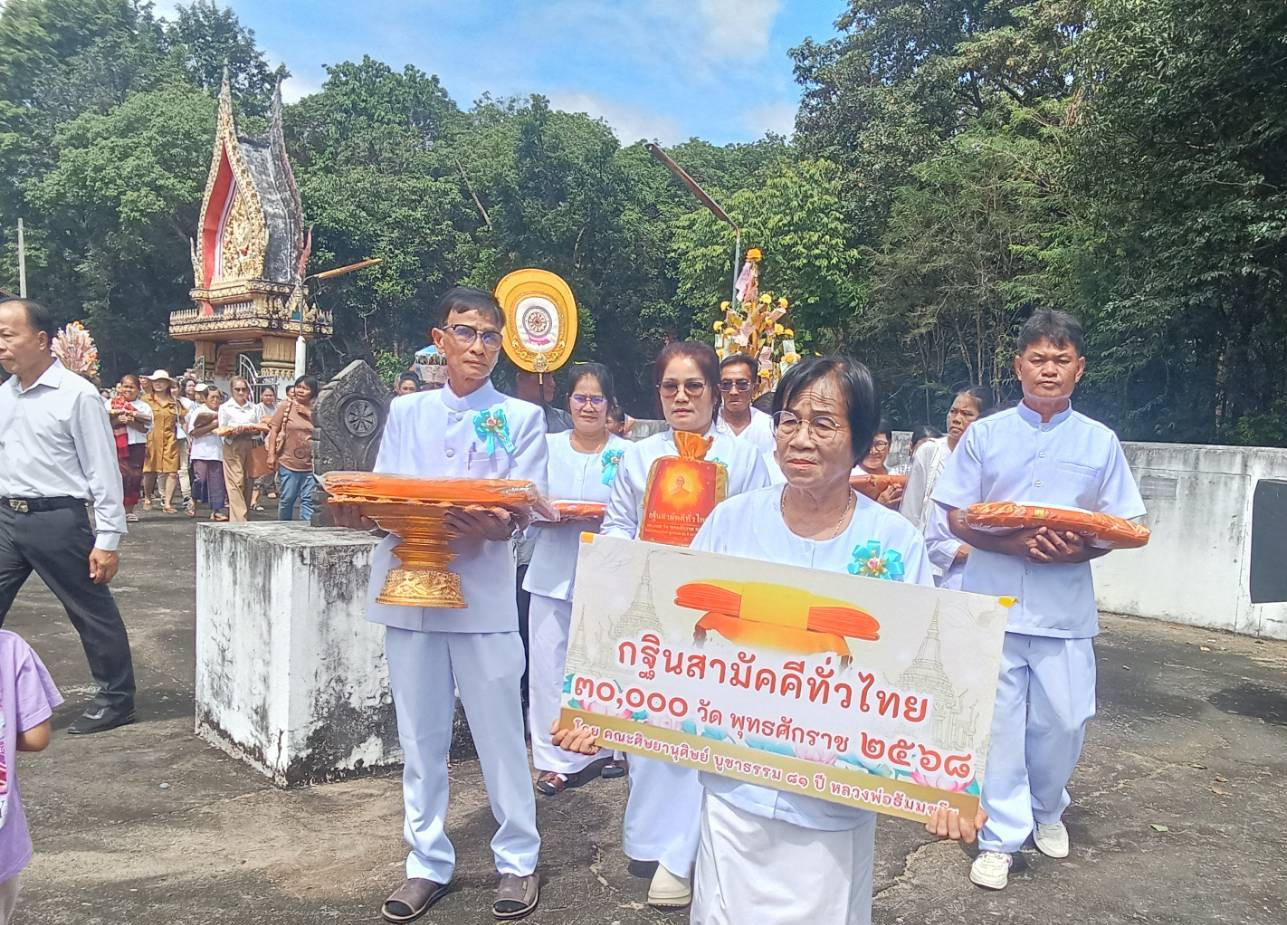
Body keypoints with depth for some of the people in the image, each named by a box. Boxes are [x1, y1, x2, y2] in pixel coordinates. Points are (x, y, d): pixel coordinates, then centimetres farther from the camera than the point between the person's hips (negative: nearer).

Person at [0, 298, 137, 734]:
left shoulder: (76, 395, -11)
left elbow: (103, 470, -11)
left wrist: (107, 539, -13)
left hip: (57, 519, -6)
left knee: (92, 612, 6)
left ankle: (115, 699, 21)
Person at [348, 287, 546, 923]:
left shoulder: (522, 418, 3)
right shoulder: (406, 411, 11)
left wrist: (494, 523, -26)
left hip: (484, 590, -2)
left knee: (499, 732, 4)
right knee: (420, 736, 10)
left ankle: (518, 860, 22)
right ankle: (428, 864, 26)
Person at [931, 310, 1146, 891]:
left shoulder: (1100, 443, 7)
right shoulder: (985, 435, 4)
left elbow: (1120, 527, 8)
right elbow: (957, 517, 2)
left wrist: (1078, 550, -13)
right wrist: (1010, 543, -16)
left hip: (1065, 607, 1)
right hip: (992, 601, -1)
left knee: (1064, 719, 6)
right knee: (998, 721, 2)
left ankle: (1047, 809, 34)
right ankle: (1001, 836, 16)